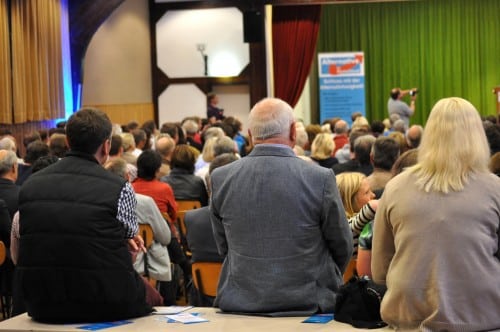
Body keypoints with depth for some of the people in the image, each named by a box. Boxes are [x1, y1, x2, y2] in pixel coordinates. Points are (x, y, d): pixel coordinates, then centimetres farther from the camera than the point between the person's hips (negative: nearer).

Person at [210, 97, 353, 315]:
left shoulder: (220, 178, -5)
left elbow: (223, 247, 7)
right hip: (309, 304, -2)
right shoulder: (320, 179, -13)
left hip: (239, 303, 3)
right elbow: (342, 248, 0)